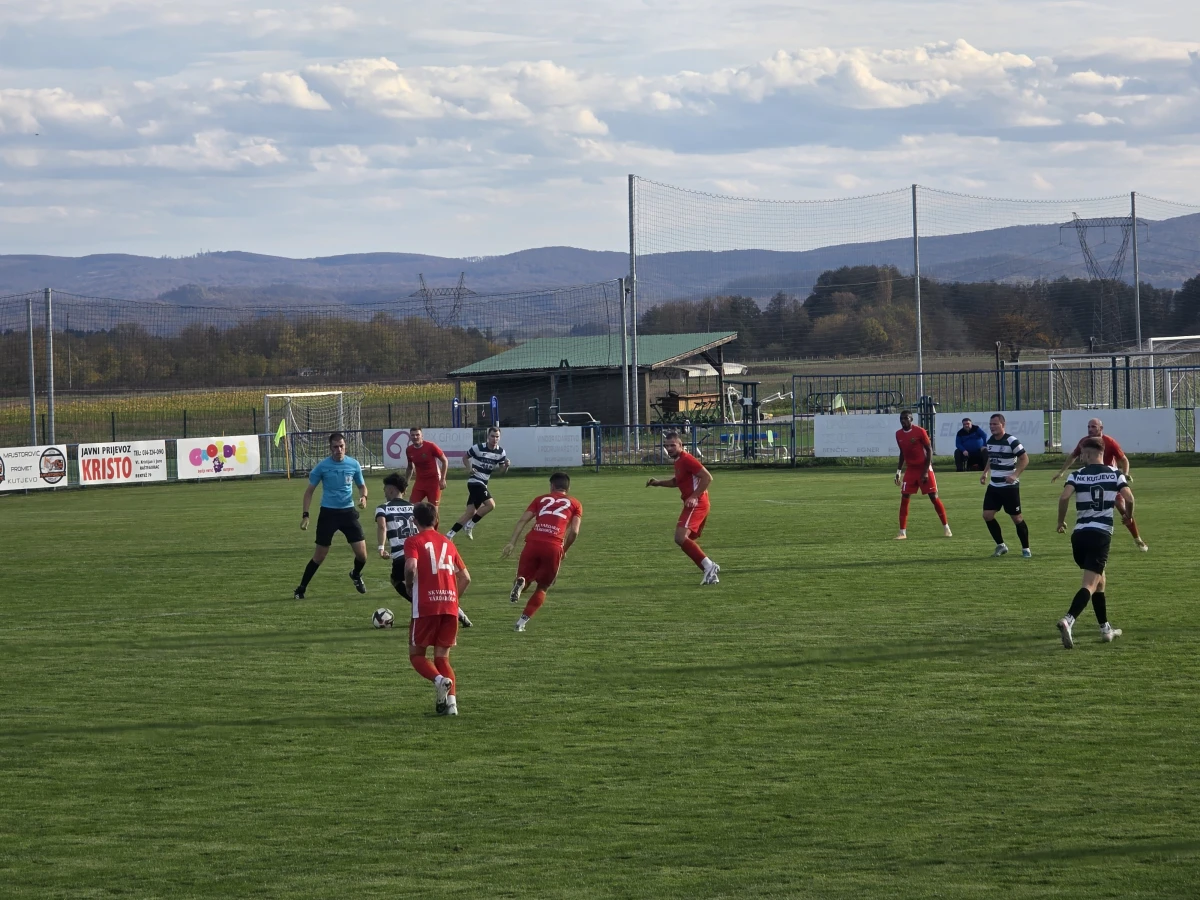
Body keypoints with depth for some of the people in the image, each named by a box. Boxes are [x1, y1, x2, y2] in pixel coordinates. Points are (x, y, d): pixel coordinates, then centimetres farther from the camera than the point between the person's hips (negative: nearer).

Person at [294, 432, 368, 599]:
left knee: (362, 554, -2)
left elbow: (362, 486, 14)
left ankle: (356, 575, 31)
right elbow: (310, 491, 1)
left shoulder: (353, 464, 0)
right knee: (320, 555, -1)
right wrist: (305, 515, -6)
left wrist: (363, 497, -9)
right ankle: (301, 588, 13)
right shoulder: (322, 466, -6)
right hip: (328, 512, -2)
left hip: (348, 512, 2)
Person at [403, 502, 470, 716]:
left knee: (417, 654, 8)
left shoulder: (413, 541, 2)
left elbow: (411, 567, -17)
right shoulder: (447, 543, 18)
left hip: (426, 606, -4)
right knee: (442, 657, 12)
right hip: (450, 606, 4)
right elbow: (465, 578, 16)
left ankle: (440, 679, -21)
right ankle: (451, 700, -7)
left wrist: (409, 587, 0)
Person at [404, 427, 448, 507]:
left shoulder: (430, 446, -14)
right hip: (419, 481, 4)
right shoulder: (409, 450, 0)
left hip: (433, 481, -4)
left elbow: (444, 460, -7)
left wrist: (443, 479, -12)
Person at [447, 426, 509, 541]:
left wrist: (506, 465, -12)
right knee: (490, 505, -20)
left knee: (471, 512, 4)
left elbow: (502, 469, 11)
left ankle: (450, 534, 9)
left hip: (483, 483, 7)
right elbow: (465, 458, 2)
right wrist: (469, 468, -15)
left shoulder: (501, 452, 3)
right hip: (475, 481, -7)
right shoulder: (478, 448, -12)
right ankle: (470, 525, -7)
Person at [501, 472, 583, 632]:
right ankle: (521, 623, 4)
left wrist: (511, 543, 3)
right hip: (554, 547, -1)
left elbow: (523, 520, 10)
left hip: (533, 543, 1)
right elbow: (574, 531, 6)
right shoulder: (575, 504, 21)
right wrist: (564, 550, 19)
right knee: (542, 588, 18)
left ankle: (520, 583, -19)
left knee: (525, 578, 19)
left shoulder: (541, 499, 24)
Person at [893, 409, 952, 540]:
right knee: (904, 498, -4)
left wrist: (926, 471, -15)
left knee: (933, 497, -3)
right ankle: (902, 532, -2)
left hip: (924, 468, -5)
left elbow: (929, 450, -11)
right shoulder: (899, 434, 3)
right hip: (910, 469, 5)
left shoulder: (920, 432, -14)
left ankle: (946, 528, 10)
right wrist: (898, 471, 10)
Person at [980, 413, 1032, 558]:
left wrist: (1015, 475, -25)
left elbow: (1025, 459, -14)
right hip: (993, 486, 7)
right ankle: (1001, 545, 14)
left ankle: (1026, 548, 14)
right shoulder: (990, 441, 7)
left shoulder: (1011, 441, -15)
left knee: (1016, 517, 0)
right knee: (987, 515, -2)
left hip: (1010, 486, -7)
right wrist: (985, 473, 10)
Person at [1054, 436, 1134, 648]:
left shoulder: (1077, 475, 4)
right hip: (1101, 534, -3)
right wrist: (1128, 515, 15)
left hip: (1079, 534, 3)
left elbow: (1064, 497, -12)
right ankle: (1068, 620, -36)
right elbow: (1128, 498, -7)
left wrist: (1061, 521, 3)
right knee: (1090, 584, -11)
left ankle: (1105, 628, 29)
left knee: (1099, 579, 23)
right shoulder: (1115, 474, 4)